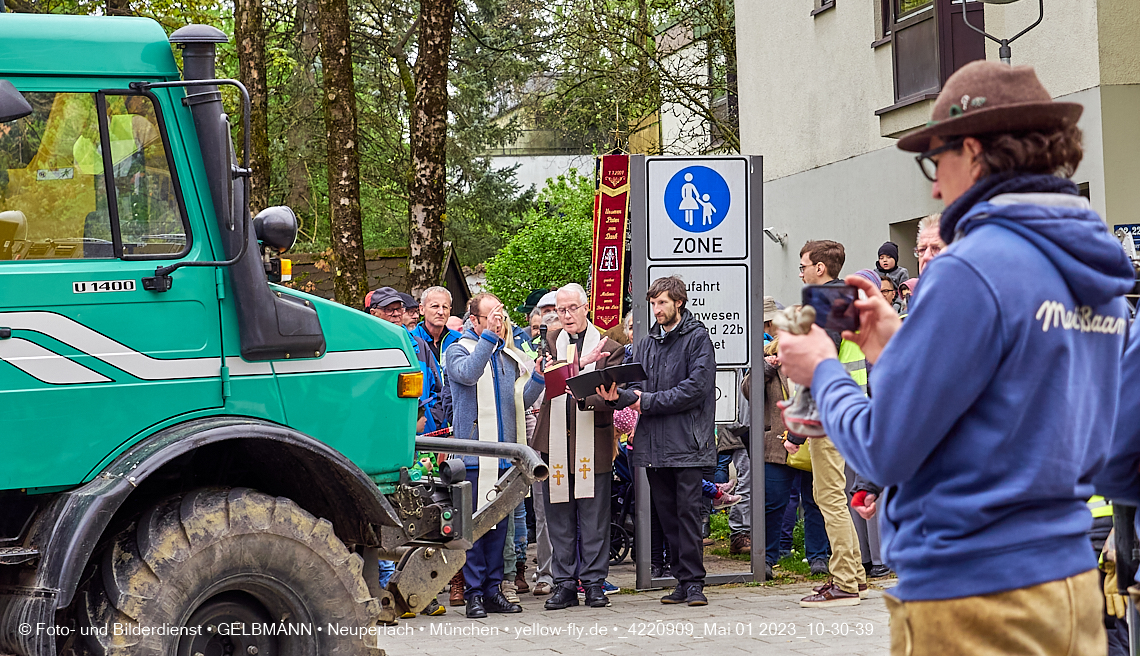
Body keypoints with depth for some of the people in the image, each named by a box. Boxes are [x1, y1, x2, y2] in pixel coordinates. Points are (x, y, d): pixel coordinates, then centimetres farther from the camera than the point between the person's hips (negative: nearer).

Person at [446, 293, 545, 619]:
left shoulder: (509, 356, 17)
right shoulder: (459, 350, 1)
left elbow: (521, 400, 15)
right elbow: (468, 373, -22)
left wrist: (538, 378, -2)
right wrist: (489, 335, -25)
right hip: (473, 452, -5)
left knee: (499, 522, 9)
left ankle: (493, 589, 15)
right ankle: (474, 593, 2)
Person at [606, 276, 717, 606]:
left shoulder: (697, 337, -1)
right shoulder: (646, 344, 19)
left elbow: (696, 387, -12)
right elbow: (637, 388, 12)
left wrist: (649, 402, -11)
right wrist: (620, 396, -11)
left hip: (686, 441, -6)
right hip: (653, 443, 6)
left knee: (688, 511, -8)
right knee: (666, 514, 7)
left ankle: (694, 582, -4)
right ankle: (682, 580, 12)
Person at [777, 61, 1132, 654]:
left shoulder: (971, 270, -17)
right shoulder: (1100, 277, 8)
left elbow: (884, 449, -15)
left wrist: (822, 372, 3)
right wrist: (899, 349, 15)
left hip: (971, 600, -8)